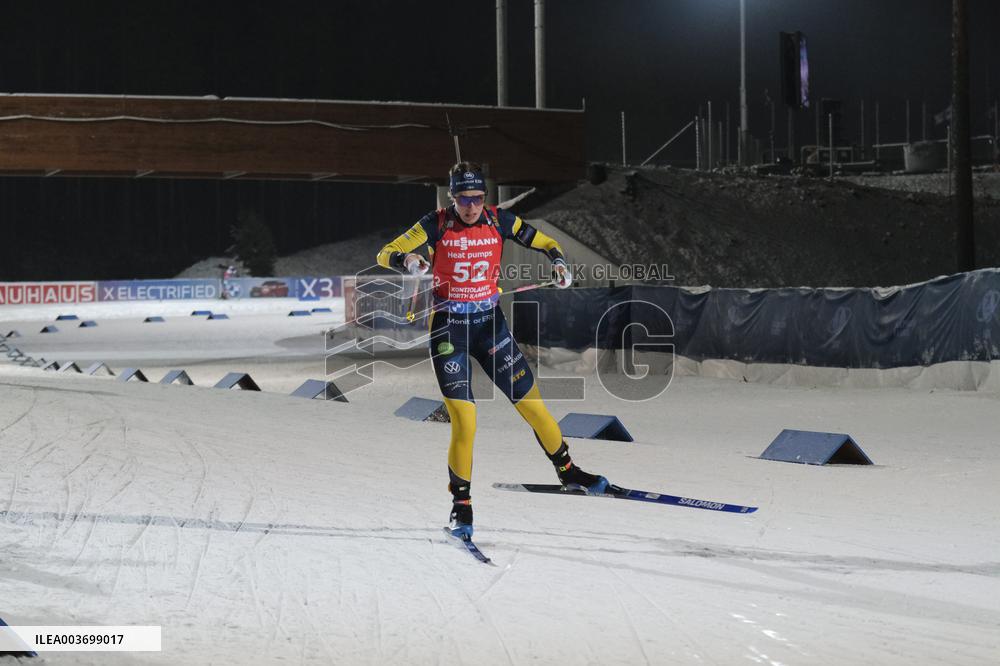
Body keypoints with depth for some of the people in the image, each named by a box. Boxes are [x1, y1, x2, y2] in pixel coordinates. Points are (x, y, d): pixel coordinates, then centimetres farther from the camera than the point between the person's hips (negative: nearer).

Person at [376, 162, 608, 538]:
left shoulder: (498, 221, -2)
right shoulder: (436, 225, -8)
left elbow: (544, 242, 7)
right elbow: (385, 254, -10)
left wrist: (558, 261, -15)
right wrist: (406, 261, -33)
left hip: (489, 322, 3)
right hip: (448, 326, -3)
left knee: (529, 400, 3)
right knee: (464, 418, -12)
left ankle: (567, 471, 24)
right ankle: (461, 502, 3)